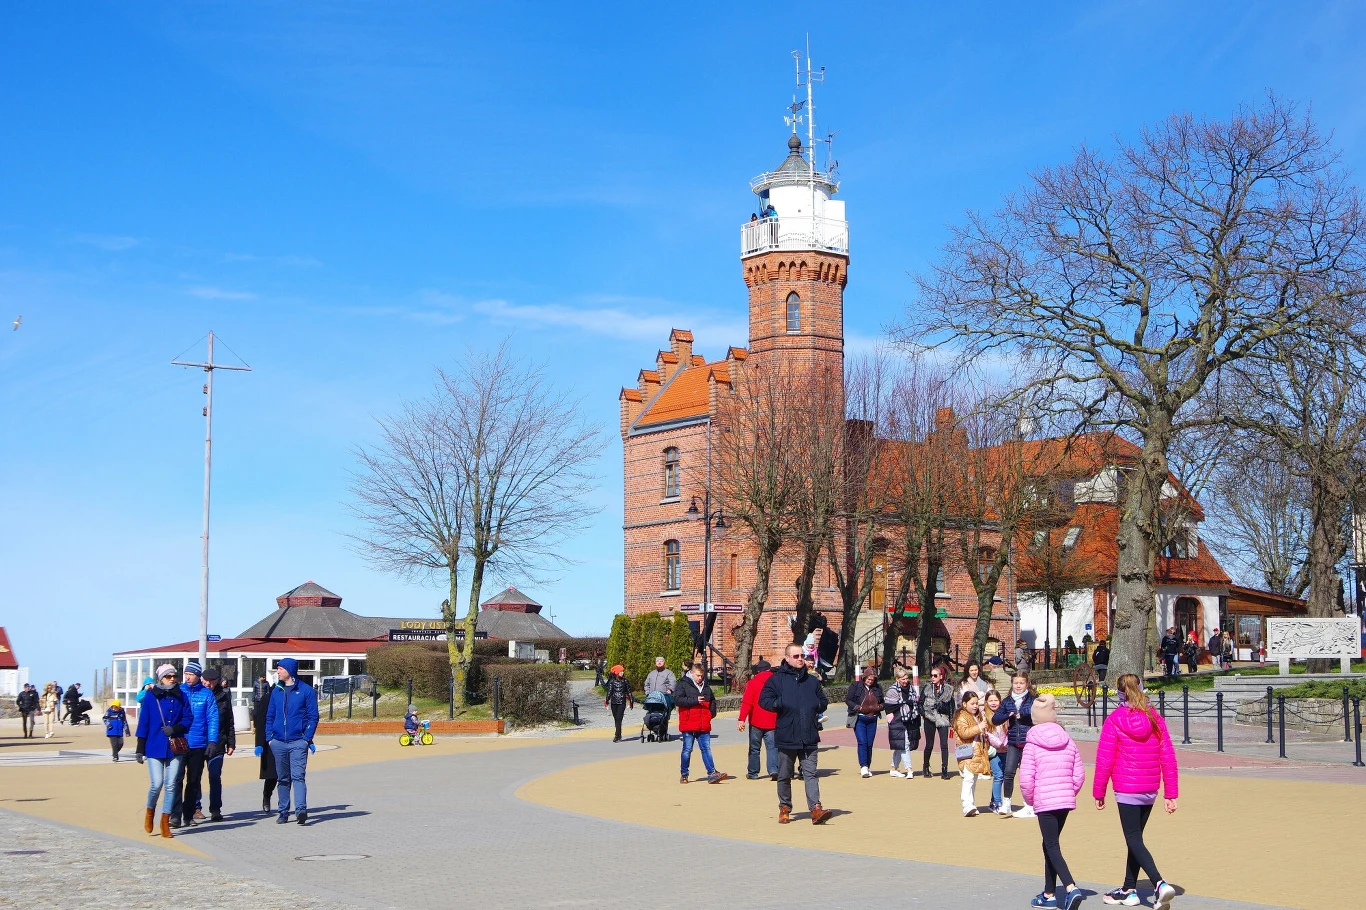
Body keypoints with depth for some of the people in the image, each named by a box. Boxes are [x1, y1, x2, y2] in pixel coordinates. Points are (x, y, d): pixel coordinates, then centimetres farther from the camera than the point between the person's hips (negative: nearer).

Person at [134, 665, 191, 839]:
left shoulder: (180, 696, 6)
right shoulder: (150, 697, -1)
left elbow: (188, 718, 6)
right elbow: (143, 723, 0)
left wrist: (175, 729, -13)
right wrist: (140, 749, -1)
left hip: (175, 748, 2)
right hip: (155, 746, -2)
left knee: (171, 785, 1)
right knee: (157, 784, -8)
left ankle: (165, 822, 10)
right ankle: (150, 812, 21)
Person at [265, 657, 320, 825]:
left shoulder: (306, 690, -1)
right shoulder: (276, 691, 13)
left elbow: (313, 716, -2)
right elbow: (270, 716, 17)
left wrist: (307, 739, -10)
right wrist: (269, 737, 6)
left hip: (298, 742, -5)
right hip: (278, 742, 5)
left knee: (298, 776, -14)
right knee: (282, 779, 9)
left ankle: (301, 809, -23)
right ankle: (283, 811, 16)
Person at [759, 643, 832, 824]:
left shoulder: (812, 680, 14)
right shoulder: (777, 679, 2)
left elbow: (823, 702, 21)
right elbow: (764, 700, -1)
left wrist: (817, 705, 0)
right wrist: (781, 704, -15)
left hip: (809, 737, 2)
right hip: (786, 736, -2)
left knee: (810, 773, -6)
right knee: (784, 776, 8)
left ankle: (815, 808, -13)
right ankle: (784, 808, 20)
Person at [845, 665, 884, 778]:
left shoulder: (877, 688, 7)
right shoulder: (855, 686, -2)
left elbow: (882, 703, 17)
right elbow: (847, 699, -2)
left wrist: (879, 707, -4)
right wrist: (858, 707, -14)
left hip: (872, 720, 4)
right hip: (859, 719, -3)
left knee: (869, 744, 5)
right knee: (862, 742, -15)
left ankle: (867, 768, 13)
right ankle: (863, 767, -20)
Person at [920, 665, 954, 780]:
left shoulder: (948, 689, 3)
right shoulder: (927, 688, 3)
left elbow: (951, 706, 8)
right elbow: (920, 703, 7)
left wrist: (951, 719, 4)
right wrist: (924, 713, -4)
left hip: (943, 719, 0)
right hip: (930, 720, 0)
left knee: (944, 745, -8)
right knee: (929, 745, 7)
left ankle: (944, 770, -6)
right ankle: (926, 767, 24)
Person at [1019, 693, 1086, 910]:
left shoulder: (1032, 744, -7)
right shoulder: (1068, 741, 6)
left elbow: (1026, 779, -11)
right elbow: (1079, 774, 5)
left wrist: (1030, 800, 5)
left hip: (1044, 802, -5)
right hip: (1066, 800, 5)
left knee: (1052, 847, -5)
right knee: (1050, 844, 17)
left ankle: (1071, 887, -25)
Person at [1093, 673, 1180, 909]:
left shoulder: (1114, 720, -9)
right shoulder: (1155, 719, 4)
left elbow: (1104, 760, -9)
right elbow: (1168, 758, 3)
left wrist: (1099, 792, 0)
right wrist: (1171, 793, 7)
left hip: (1126, 790, -5)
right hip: (1150, 791, 6)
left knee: (1134, 840, -3)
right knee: (1135, 837, 17)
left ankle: (1159, 883, -22)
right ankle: (1129, 890, 24)